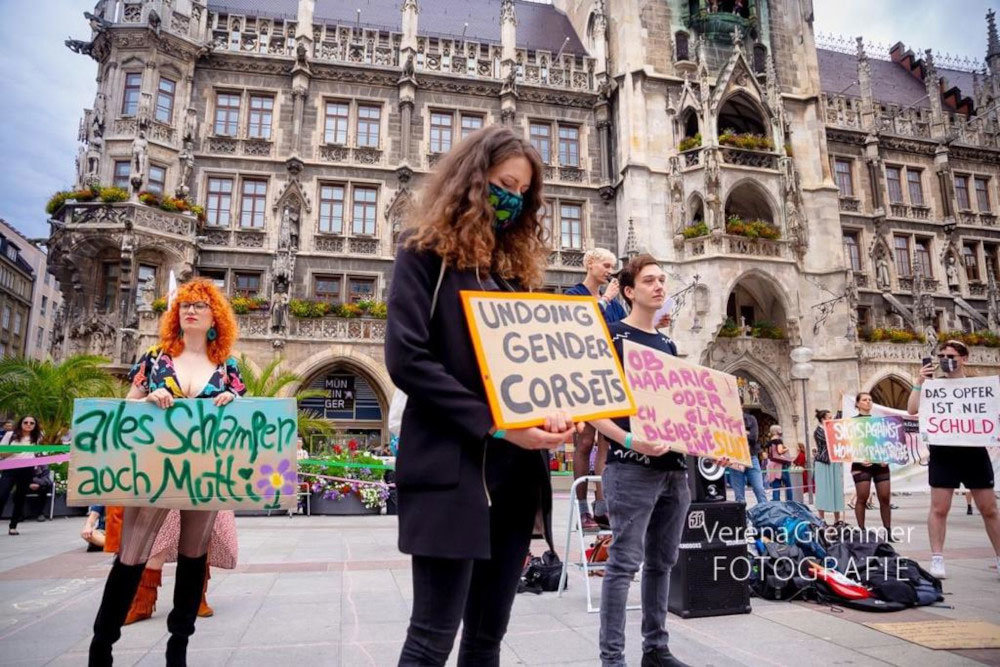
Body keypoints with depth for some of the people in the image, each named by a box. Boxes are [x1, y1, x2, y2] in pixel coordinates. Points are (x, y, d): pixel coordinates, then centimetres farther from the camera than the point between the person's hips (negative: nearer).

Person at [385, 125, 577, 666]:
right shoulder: (427, 250, -1)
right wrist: (495, 424, -17)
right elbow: (406, 358, -13)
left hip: (517, 471, 7)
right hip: (453, 470, -7)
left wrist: (552, 412, -4)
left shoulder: (516, 263, 19)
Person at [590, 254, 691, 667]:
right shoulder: (610, 336, -4)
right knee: (625, 562, -5)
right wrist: (629, 440, -23)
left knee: (662, 562, 14)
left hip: (674, 466, 7)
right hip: (631, 466, -7)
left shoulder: (668, 345, 18)